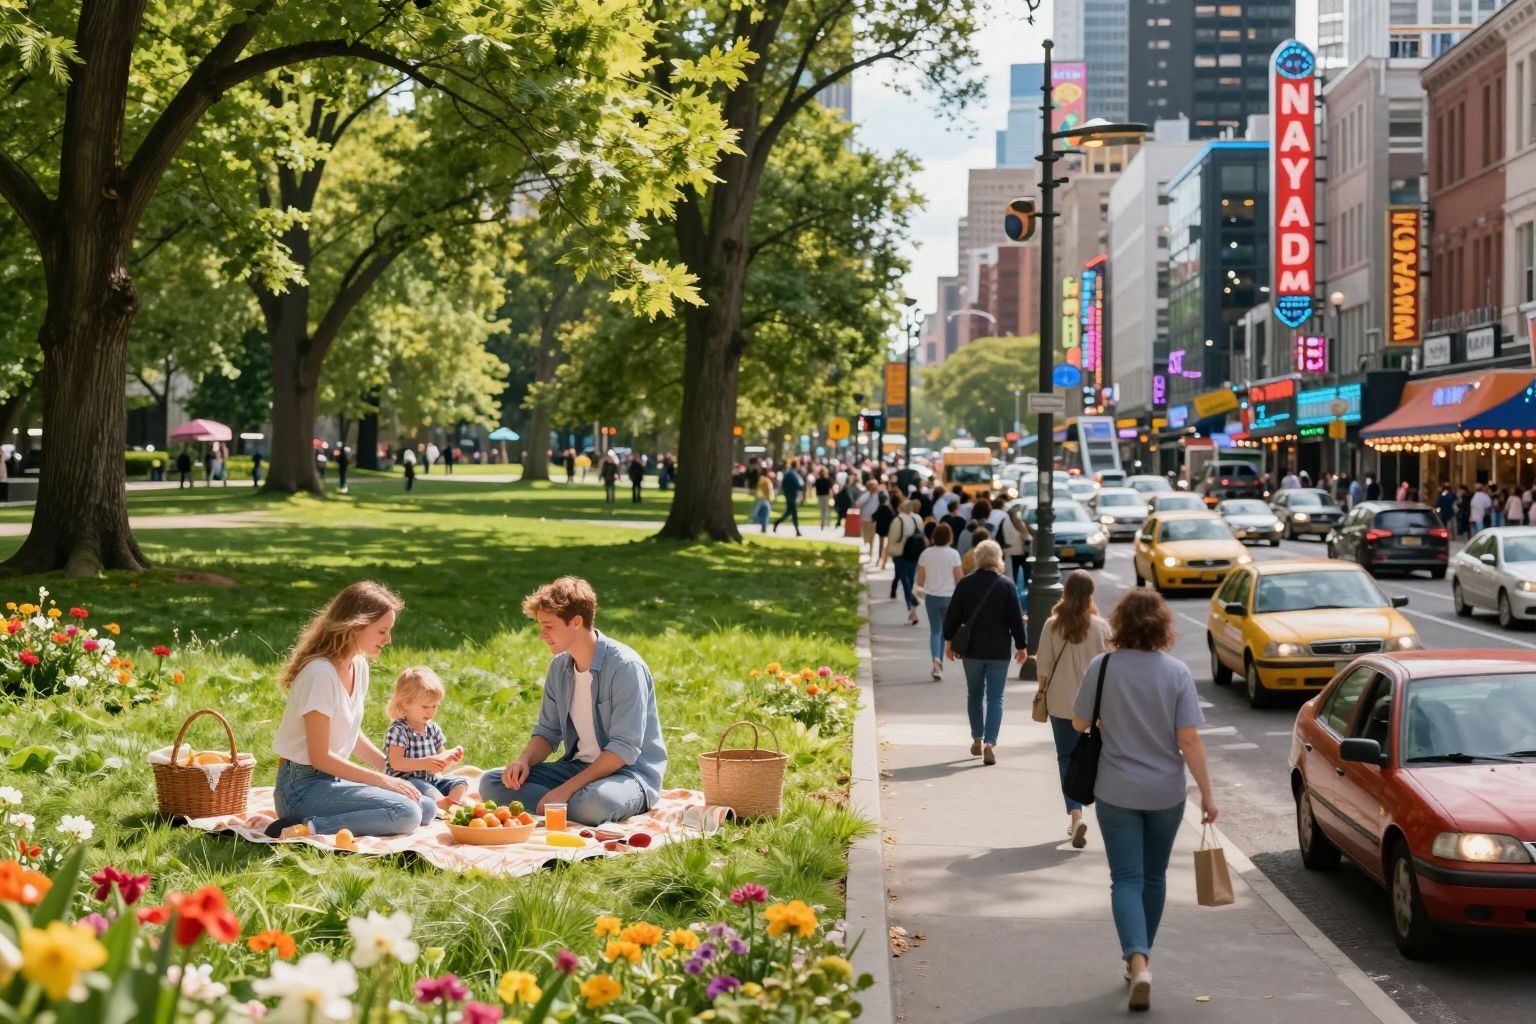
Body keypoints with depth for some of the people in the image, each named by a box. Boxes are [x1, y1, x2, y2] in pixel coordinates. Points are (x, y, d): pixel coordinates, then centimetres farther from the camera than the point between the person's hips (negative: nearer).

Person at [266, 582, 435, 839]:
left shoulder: (359, 665, 8)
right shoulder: (321, 673, -20)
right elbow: (320, 757, -19)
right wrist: (385, 780, -15)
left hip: (331, 779, 10)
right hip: (302, 786, -10)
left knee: (427, 808, 0)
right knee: (407, 814, -23)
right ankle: (309, 829, -20)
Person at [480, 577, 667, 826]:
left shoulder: (625, 667, -18)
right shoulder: (559, 666, 7)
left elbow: (624, 749, -22)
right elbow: (547, 731, 14)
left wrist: (566, 789, -25)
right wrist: (525, 760, -10)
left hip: (629, 771, -8)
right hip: (579, 765, 8)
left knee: (594, 804, -43)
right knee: (491, 784, -9)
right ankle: (572, 806, -16)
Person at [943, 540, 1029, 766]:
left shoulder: (965, 584, -3)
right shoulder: (1007, 586, -7)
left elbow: (952, 615, 1)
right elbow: (1016, 619, -4)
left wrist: (949, 640, 13)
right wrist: (1021, 646, 7)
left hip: (972, 649, 2)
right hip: (999, 651, -2)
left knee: (974, 694, 18)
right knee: (995, 697, 1)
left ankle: (977, 739, 25)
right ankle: (989, 743, -11)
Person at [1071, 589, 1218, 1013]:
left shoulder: (1101, 667, -10)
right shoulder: (1176, 672, -9)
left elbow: (1079, 723, 0)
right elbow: (1189, 739, -11)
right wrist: (1207, 794, -4)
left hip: (1117, 791, -1)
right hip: (1165, 792, 1)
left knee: (1126, 878, 1)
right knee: (1153, 876, 18)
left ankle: (1138, 961, -19)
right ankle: (1139, 958, 30)